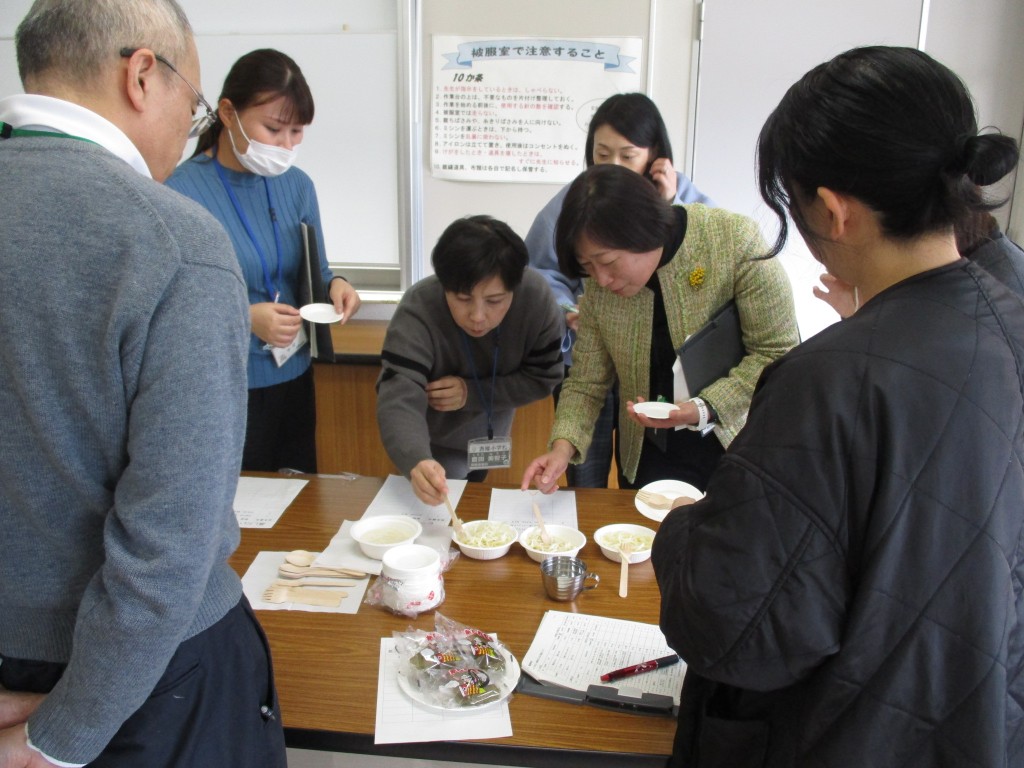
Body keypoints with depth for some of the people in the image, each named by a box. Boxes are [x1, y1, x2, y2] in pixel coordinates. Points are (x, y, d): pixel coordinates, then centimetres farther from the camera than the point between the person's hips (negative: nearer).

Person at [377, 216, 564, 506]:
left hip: (491, 426, 3)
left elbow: (543, 379, -19)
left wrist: (472, 393, -33)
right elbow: (398, 401, -48)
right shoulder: (417, 311, -39)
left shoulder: (535, 296, -31)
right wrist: (417, 462, -69)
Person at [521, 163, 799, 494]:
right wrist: (563, 445, -19)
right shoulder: (598, 285, -8)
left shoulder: (735, 240, -20)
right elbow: (585, 383, -2)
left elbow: (778, 353, -16)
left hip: (739, 448, -3)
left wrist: (704, 410, -27)